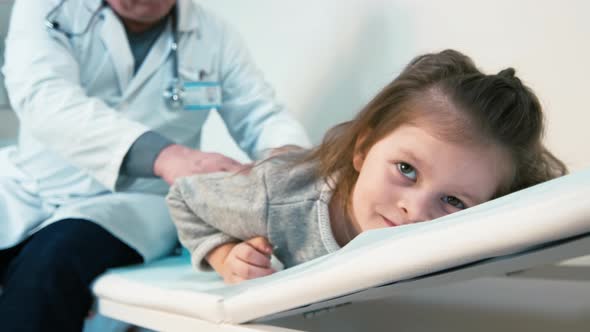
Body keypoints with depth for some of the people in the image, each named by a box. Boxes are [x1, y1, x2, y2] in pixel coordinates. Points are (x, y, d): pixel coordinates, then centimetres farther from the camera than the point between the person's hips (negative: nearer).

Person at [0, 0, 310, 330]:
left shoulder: (215, 36, 4)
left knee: (52, 262, -30)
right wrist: (164, 155, -36)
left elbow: (267, 118, 7)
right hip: (30, 184, 2)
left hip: (136, 201, -1)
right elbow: (43, 96, -19)